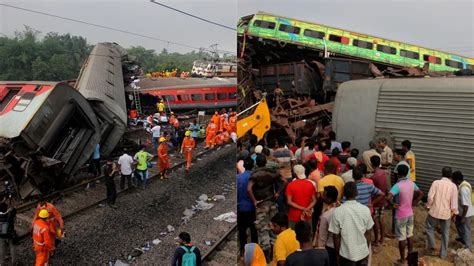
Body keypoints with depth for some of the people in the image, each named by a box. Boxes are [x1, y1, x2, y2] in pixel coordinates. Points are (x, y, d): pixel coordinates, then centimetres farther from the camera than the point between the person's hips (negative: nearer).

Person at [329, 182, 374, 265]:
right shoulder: (365, 209, -9)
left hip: (346, 254, -2)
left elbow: (336, 236, -8)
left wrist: (338, 254, 5)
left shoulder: (337, 211, -14)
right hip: (363, 252, 2)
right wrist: (367, 250, 15)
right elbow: (368, 233, 0)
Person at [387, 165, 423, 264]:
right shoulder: (412, 183, -2)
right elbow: (420, 194, 12)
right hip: (410, 213, 6)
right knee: (409, 236, 19)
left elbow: (389, 197, -37)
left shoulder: (397, 186, -24)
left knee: (401, 238, 6)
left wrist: (393, 204, -18)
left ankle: (402, 259, 17)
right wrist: (413, 203, 11)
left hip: (401, 215, -6)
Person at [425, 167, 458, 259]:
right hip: (446, 213, 1)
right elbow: (454, 201, -7)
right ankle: (443, 253, 23)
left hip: (435, 212, -1)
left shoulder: (436, 183, -9)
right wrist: (454, 213, 6)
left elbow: (430, 197, -13)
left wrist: (429, 206, 4)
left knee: (430, 228, 19)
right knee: (445, 233, 15)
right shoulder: (453, 186, -7)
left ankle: (431, 248, 13)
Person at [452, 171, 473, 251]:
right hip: (461, 211, 10)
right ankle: (462, 238, 52)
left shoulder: (463, 189, -34)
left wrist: (463, 217, -22)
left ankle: (468, 249, 21)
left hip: (465, 213, -10)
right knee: (458, 223, 30)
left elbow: (466, 205, -30)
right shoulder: (463, 184, -3)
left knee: (466, 230, 6)